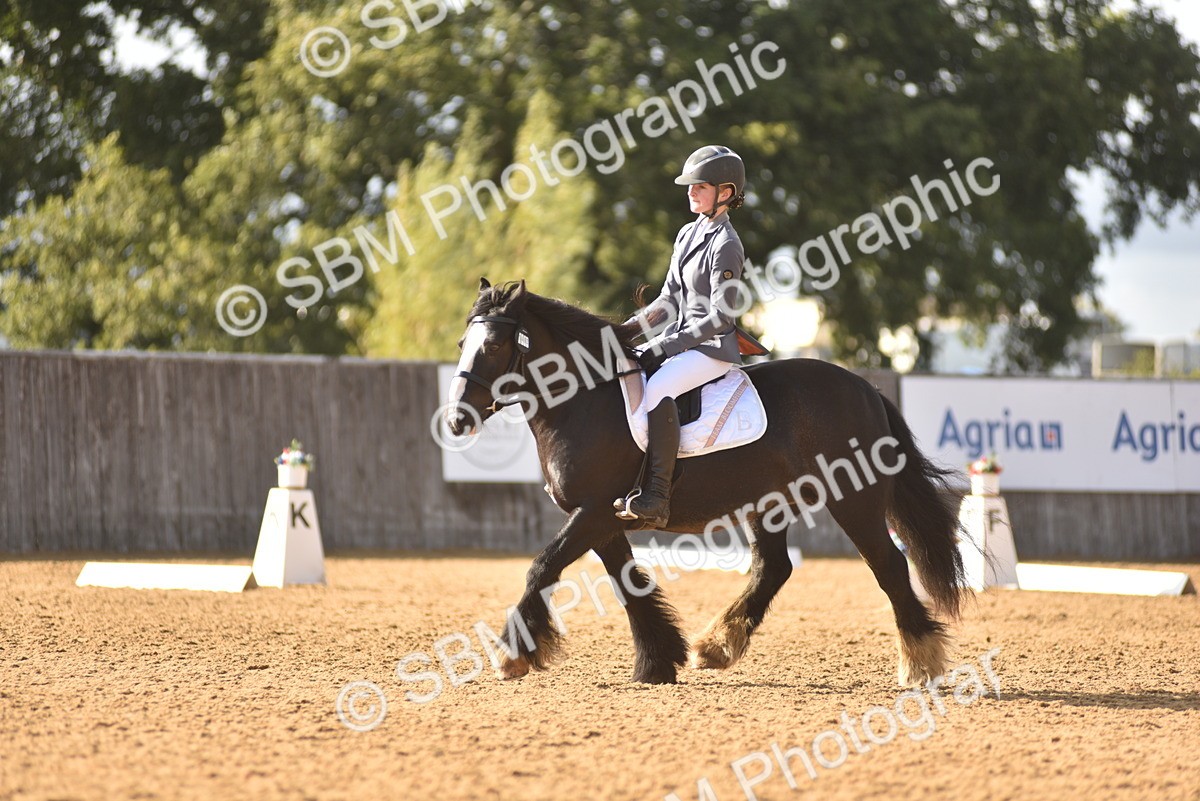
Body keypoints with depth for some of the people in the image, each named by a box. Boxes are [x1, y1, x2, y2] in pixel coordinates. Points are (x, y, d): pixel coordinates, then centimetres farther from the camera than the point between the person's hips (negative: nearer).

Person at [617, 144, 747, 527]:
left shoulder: (726, 245, -14)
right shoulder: (688, 234, 13)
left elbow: (720, 317, -17)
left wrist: (667, 345, -18)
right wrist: (633, 325, 4)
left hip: (713, 347, -10)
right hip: (679, 339, 10)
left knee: (657, 389, -34)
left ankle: (656, 497, -35)